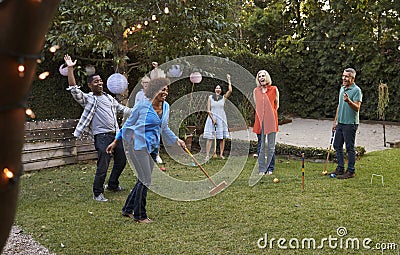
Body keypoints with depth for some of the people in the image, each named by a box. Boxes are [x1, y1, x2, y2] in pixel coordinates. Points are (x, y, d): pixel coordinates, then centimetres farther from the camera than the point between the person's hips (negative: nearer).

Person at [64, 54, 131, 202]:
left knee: (121, 160, 15)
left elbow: (122, 109, 30)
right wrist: (70, 68, -16)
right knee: (103, 166, -10)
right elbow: (74, 89, -12)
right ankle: (97, 193, 7)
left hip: (116, 134, 7)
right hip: (102, 136, -7)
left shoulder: (109, 98, 20)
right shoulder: (87, 99, 2)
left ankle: (112, 185, 36)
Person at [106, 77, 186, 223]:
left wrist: (177, 140, 18)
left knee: (143, 180, 11)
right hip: (139, 145, -7)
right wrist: (116, 141, 5)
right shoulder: (142, 105, -10)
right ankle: (139, 215, 8)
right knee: (145, 180, -6)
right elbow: (128, 124, 1)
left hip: (152, 147, 7)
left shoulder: (166, 107, 8)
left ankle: (128, 209, 25)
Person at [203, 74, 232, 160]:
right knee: (209, 137, -6)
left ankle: (221, 154, 10)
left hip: (221, 119, 2)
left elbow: (230, 91, -10)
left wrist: (229, 80, -4)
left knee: (222, 137, 2)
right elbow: (208, 110, 1)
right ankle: (207, 155, -7)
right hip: (211, 118, -1)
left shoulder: (223, 97, 6)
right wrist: (213, 119, -7)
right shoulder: (210, 97, 4)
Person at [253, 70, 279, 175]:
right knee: (260, 146, 2)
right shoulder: (256, 91, 9)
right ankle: (261, 169, 9)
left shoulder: (274, 89, 3)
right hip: (260, 121, 2)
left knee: (271, 147, 2)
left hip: (271, 121, -2)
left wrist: (270, 114, 12)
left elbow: (276, 105, 12)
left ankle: (270, 168, 11)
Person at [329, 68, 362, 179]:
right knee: (337, 146, 12)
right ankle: (340, 169, 22)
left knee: (350, 148, -2)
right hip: (340, 123, 8)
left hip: (350, 123, -8)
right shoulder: (342, 88, 14)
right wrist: (335, 121, 18)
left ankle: (351, 171, 8)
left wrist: (348, 101, -36)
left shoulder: (356, 90, -12)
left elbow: (357, 108, -19)